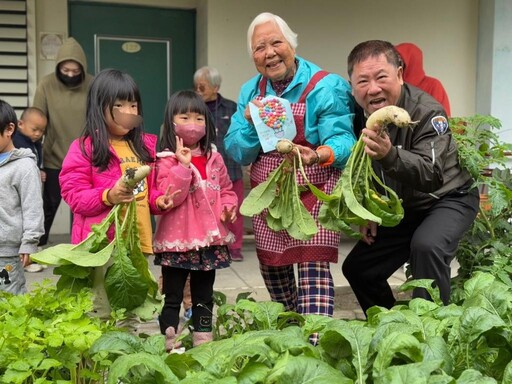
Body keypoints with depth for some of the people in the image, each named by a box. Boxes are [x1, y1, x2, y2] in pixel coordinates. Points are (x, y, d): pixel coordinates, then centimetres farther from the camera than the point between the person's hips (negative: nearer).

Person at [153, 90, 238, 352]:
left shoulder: (214, 158, 7)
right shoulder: (167, 160, -9)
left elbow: (226, 189, 17)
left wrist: (229, 206, -3)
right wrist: (183, 165, -25)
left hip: (209, 238, 5)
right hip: (177, 241, -5)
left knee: (204, 296, 18)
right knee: (172, 297, 6)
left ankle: (203, 339, 30)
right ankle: (169, 344, 15)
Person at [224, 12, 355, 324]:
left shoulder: (325, 86, -13)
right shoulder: (251, 91, 4)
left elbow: (341, 139, -23)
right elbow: (237, 153, 2)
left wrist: (319, 155, -45)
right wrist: (250, 123, -18)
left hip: (313, 194, -6)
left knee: (313, 268, -16)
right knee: (271, 268, 18)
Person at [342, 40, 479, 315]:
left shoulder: (427, 111, -27)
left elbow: (432, 175, -41)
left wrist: (390, 155, -58)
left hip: (447, 199, -6)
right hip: (400, 209, 7)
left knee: (426, 246, -36)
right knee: (357, 268, 7)